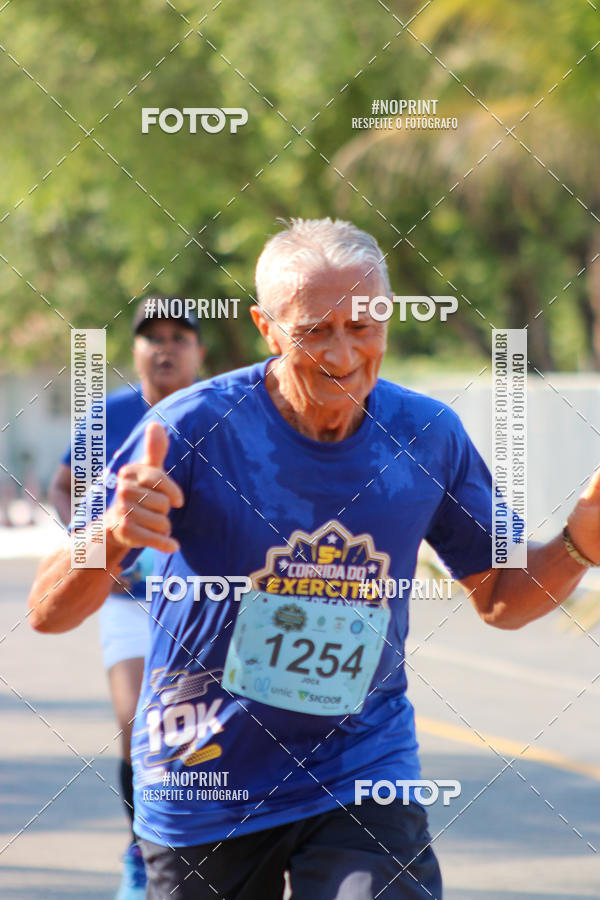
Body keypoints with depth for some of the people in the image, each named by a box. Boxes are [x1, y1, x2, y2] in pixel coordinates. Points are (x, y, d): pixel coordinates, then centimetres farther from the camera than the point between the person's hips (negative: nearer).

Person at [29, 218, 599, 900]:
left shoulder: (427, 435, -4)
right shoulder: (194, 428, -16)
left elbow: (499, 599, 10)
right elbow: (48, 612, -17)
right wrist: (112, 537, -39)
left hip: (363, 771, 1)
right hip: (205, 783, -1)